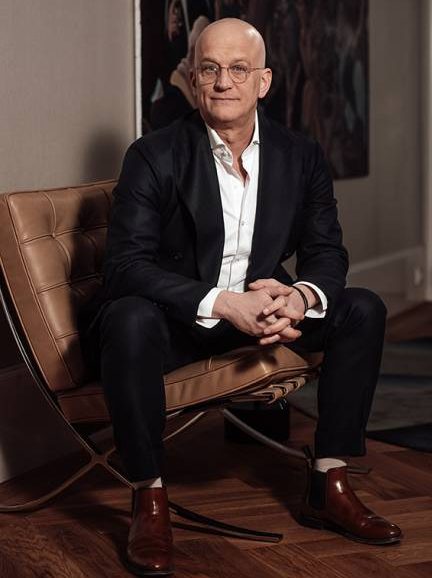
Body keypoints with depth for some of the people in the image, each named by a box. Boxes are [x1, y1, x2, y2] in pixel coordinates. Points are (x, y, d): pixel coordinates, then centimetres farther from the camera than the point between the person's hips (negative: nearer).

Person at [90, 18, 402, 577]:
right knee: (130, 319, -37)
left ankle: (328, 487, -3)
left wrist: (302, 297, -23)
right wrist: (221, 304, -33)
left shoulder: (301, 156, 0)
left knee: (363, 309, -10)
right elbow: (126, 265, -21)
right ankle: (148, 499, -21)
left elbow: (327, 251, 2)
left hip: (261, 307, 5)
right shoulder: (154, 156, -14)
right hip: (175, 319, -5)